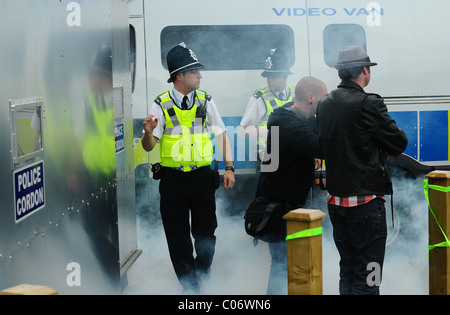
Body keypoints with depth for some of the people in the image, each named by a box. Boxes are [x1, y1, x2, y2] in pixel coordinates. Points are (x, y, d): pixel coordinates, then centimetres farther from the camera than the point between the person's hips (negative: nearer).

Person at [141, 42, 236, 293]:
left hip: (202, 177, 1)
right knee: (178, 237, 5)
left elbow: (222, 135, 8)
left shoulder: (206, 101, 3)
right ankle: (189, 286, 21)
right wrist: (149, 132, -27)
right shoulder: (161, 105, -2)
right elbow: (149, 146, -4)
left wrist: (229, 167, 0)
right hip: (173, 179, -1)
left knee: (205, 233, 5)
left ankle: (202, 278, 29)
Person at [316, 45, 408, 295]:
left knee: (347, 273, 18)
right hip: (366, 201, -7)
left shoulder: (324, 104, 6)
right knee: (366, 280, -2)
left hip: (335, 198, 7)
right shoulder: (369, 104, -16)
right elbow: (399, 144, -10)